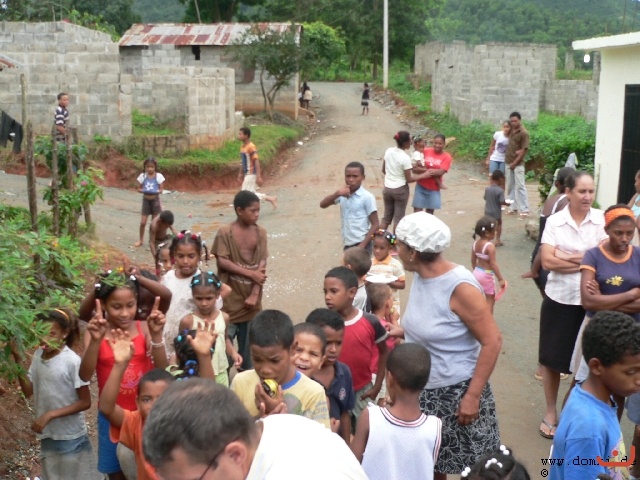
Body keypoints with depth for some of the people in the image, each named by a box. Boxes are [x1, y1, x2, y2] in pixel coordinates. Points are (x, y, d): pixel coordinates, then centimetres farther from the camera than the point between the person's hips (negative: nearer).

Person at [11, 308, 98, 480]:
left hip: (71, 438, -6)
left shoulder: (72, 361, -20)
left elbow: (85, 402, -16)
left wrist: (50, 415, -21)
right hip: (47, 436, 6)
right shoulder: (38, 355, -2)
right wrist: (18, 358, -8)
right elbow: (28, 391, 1)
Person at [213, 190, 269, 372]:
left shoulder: (261, 232, 2)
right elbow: (222, 262, -13)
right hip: (230, 298, -3)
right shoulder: (225, 232, -8)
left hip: (251, 299, 3)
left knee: (248, 344, 12)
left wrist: (255, 294, -11)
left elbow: (262, 265, -2)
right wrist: (251, 273, -14)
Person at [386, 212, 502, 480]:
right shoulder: (421, 276, 0)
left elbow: (492, 341, -22)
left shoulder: (460, 287, -23)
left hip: (455, 393, -7)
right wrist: (403, 331, 5)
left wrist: (473, 395, -21)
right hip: (423, 390, 7)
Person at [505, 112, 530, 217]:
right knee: (510, 186, 9)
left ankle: (524, 209, -7)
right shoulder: (511, 130, 7)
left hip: (518, 164, -7)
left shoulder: (524, 133, -13)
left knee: (520, 186, -9)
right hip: (508, 162, 7)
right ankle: (513, 207, 16)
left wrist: (515, 163, -14)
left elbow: (524, 150, -14)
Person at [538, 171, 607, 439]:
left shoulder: (602, 220, -6)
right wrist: (587, 260, -14)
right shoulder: (554, 221, -5)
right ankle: (550, 412, 28)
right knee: (552, 358, 10)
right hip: (559, 300, 0)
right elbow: (547, 261, -13)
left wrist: (568, 257, -16)